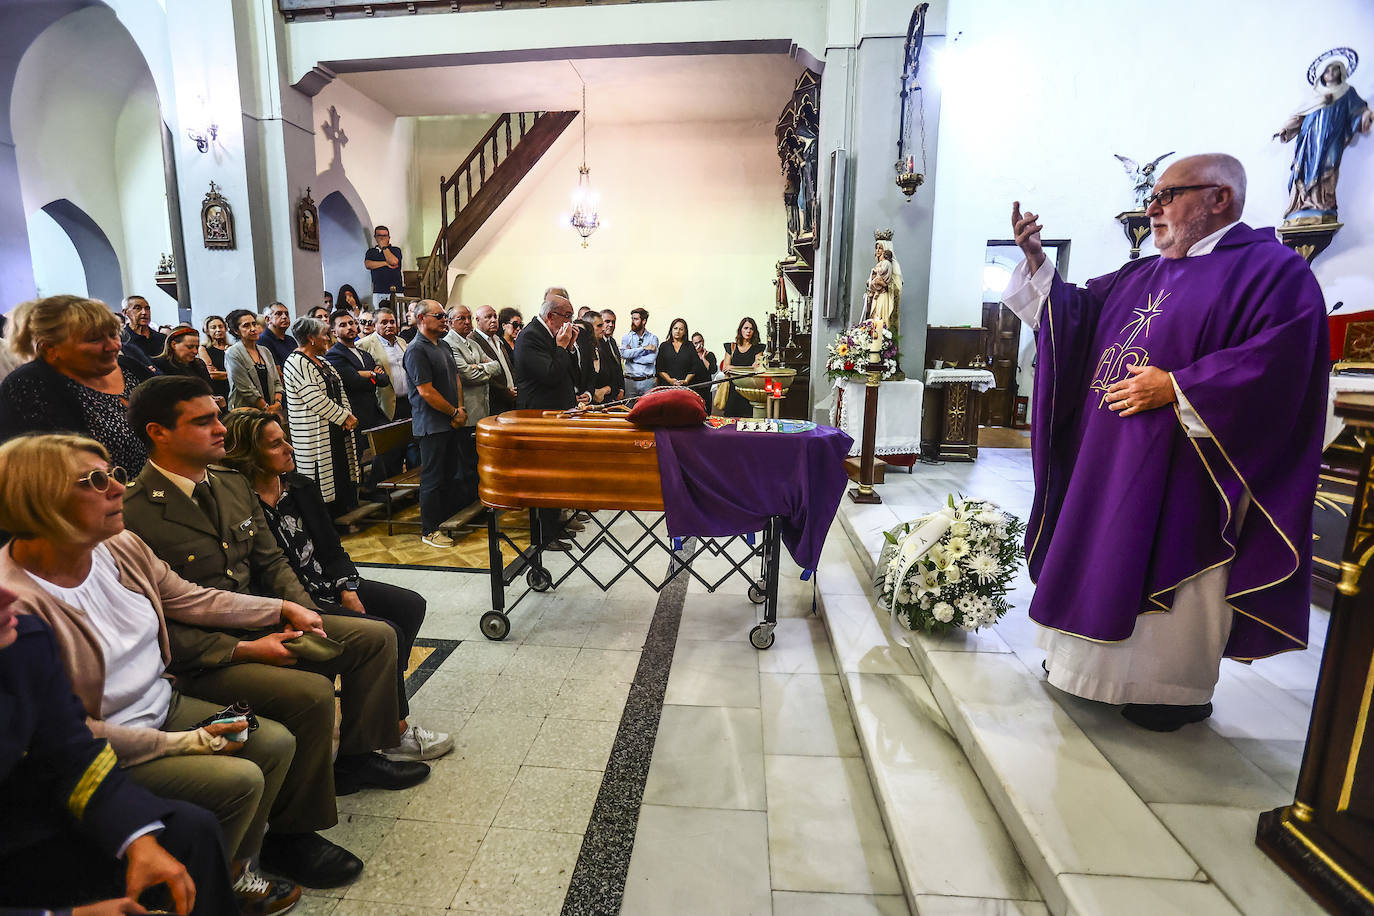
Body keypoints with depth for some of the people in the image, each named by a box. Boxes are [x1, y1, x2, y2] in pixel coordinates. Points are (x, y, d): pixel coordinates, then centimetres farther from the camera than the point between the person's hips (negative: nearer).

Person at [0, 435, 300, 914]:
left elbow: (193, 600, 10)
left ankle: (236, 871, 20)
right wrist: (182, 744, -21)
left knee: (276, 742, -2)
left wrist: (282, 608, 12)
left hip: (163, 706, 8)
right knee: (238, 780, -18)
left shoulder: (123, 547, -5)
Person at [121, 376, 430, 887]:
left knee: (376, 637, 3)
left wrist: (302, 613, -3)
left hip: (261, 626, 9)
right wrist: (244, 650, -23)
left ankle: (355, 759, 20)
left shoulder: (232, 485, 6)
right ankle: (290, 837, -6)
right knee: (312, 692, -29)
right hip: (196, 660, -8)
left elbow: (271, 561, 12)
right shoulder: (134, 515, -20)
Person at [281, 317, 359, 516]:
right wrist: (345, 417, -15)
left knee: (342, 473, 11)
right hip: (315, 433, -9)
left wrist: (348, 415, -1)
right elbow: (315, 399, -19)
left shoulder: (322, 362, 17)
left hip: (337, 428, 9)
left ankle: (342, 514, 20)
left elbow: (340, 391, 16)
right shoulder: (296, 363, -11)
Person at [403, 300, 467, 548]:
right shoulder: (416, 350, -15)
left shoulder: (443, 346, 13)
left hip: (451, 423, 8)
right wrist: (454, 412, -12)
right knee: (432, 478, 0)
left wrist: (460, 409, 1)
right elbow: (426, 391, -19)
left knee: (451, 474, 16)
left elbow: (455, 379, 15)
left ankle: (450, 519, 30)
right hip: (432, 424, -8)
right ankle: (430, 530, 11)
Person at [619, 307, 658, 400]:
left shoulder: (653, 338, 5)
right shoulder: (626, 337, 7)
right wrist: (644, 348, -11)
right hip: (630, 381, 0)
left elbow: (652, 358, -10)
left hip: (648, 381, 0)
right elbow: (623, 354, -11)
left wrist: (631, 353, -6)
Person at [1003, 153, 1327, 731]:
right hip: (1111, 460, 8)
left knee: (1175, 569, 1)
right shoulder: (1139, 277, 17)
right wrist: (1036, 260, 6)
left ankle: (1180, 690, 19)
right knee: (1106, 558, 13)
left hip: (1184, 465, -7)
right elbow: (1076, 314, 17)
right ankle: (1103, 663, 29)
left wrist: (1176, 390, -21)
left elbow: (1282, 358, -18)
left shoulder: (1271, 270, -6)